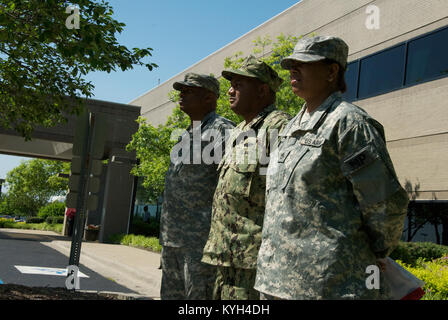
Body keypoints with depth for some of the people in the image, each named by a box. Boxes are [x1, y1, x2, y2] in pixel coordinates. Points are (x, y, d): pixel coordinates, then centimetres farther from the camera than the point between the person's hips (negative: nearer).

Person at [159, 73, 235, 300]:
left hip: (200, 238, -9)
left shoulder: (221, 130, -9)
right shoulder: (186, 136, 21)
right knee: (170, 294, 16)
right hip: (172, 239, 10)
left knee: (199, 294, -5)